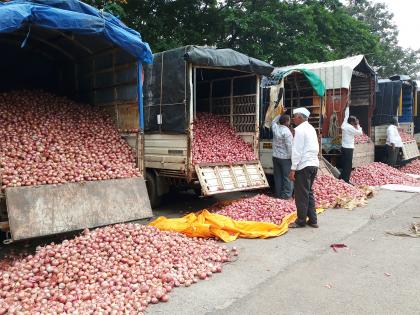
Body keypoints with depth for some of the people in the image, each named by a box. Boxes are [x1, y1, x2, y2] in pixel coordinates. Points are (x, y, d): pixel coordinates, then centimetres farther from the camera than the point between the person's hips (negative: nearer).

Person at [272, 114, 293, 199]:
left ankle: (278, 194, 18)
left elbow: (274, 121, 28)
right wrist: (292, 158, -11)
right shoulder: (287, 131, -17)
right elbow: (290, 146, -18)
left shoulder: (275, 128, 2)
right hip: (285, 158, -7)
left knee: (278, 176, 12)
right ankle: (286, 195, 3)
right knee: (287, 177, 1)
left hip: (276, 157, 7)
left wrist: (280, 114, 29)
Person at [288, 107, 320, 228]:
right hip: (314, 164, 9)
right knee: (309, 193, 16)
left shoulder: (300, 129, -11)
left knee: (301, 194, -1)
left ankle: (301, 221, 7)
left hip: (304, 165, -9)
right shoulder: (311, 128, 16)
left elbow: (297, 150, -16)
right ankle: (313, 220, 19)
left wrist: (293, 169, -15)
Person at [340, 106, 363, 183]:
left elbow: (346, 116, 23)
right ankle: (345, 181, -5)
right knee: (348, 166, -6)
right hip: (348, 148, -9)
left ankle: (341, 179, 17)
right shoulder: (350, 128, -15)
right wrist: (358, 125, 1)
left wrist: (347, 107, 31)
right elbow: (360, 133, -11)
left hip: (344, 147, 9)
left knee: (344, 165, 13)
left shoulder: (344, 125, 7)